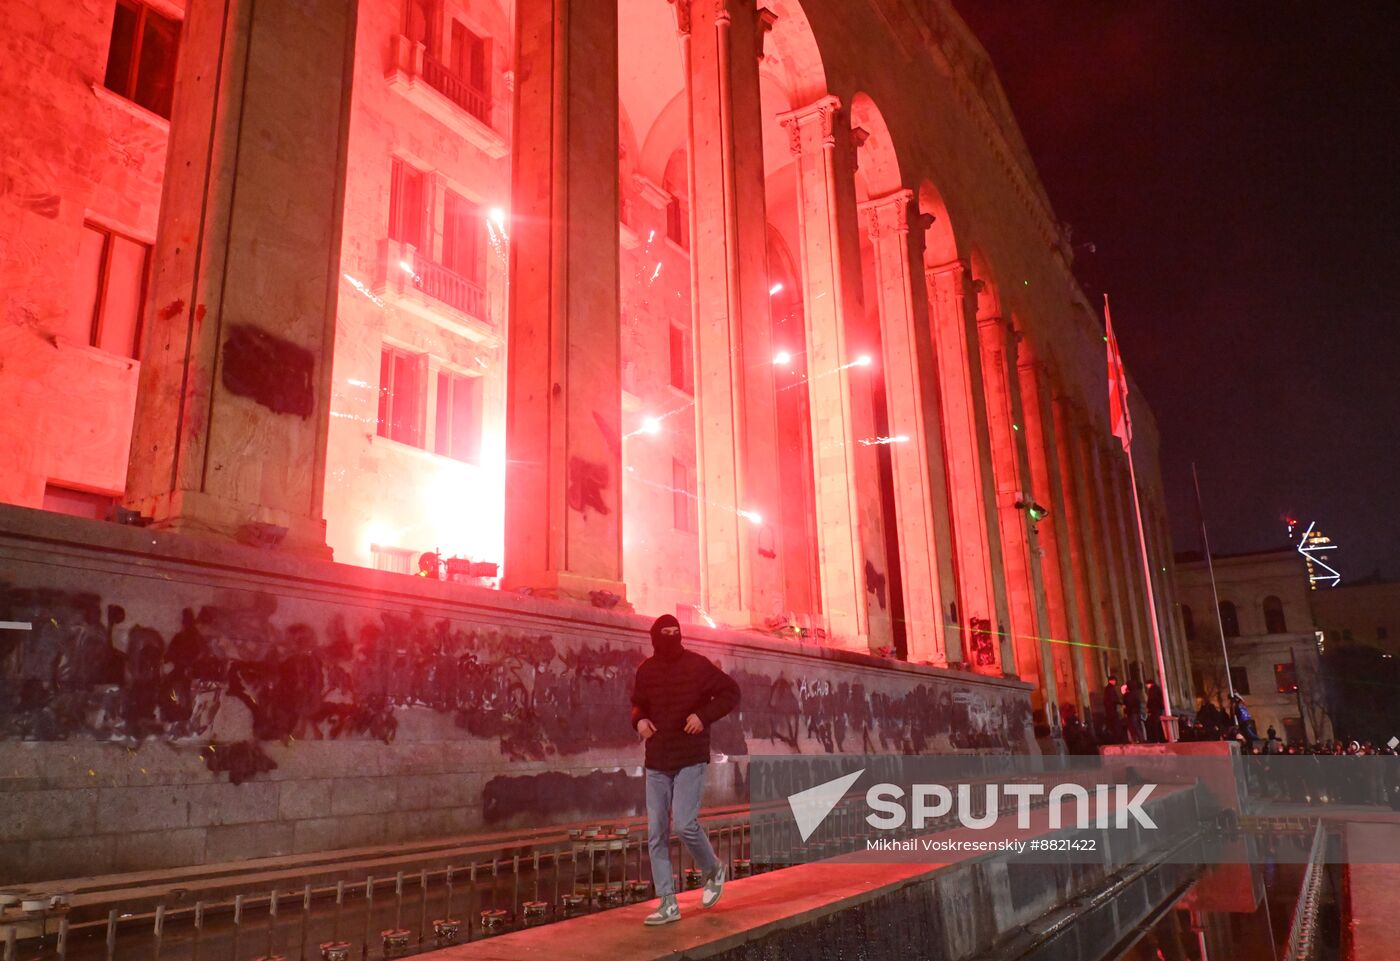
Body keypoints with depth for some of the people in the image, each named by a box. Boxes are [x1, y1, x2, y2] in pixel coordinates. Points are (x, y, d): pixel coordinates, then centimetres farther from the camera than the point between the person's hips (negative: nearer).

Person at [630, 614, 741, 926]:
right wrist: (639, 720, 0)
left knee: (684, 823, -15)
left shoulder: (697, 665, -7)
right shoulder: (646, 670, 5)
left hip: (690, 759, -4)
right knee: (656, 834, 3)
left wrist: (704, 715, -14)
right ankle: (668, 903, 12)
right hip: (656, 762, 5)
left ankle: (713, 870, 16)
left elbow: (731, 692, -1)